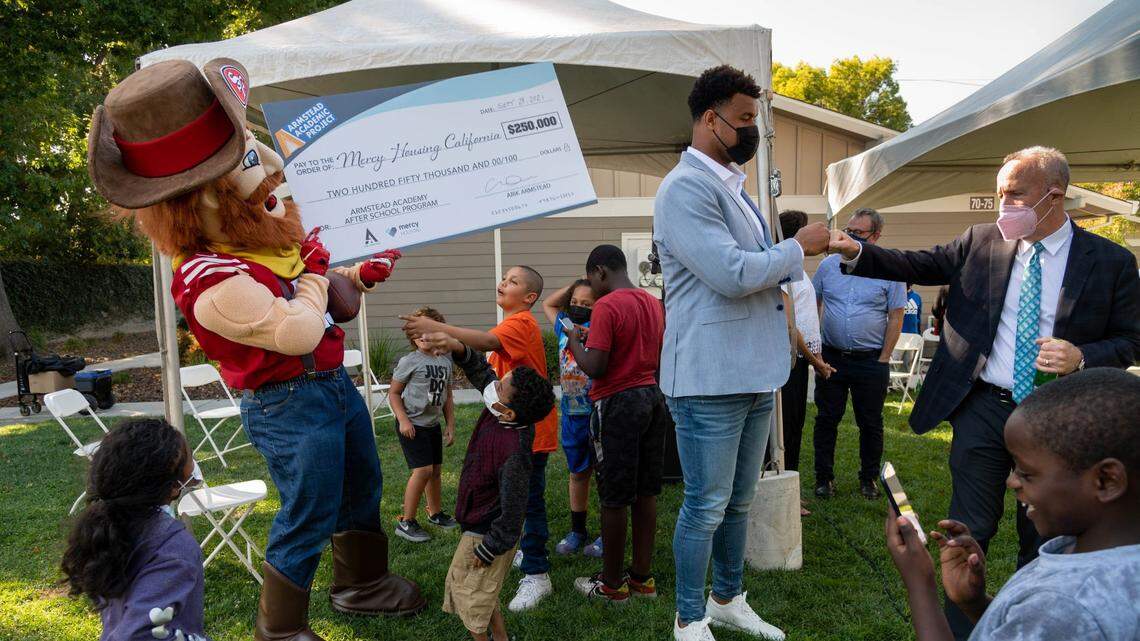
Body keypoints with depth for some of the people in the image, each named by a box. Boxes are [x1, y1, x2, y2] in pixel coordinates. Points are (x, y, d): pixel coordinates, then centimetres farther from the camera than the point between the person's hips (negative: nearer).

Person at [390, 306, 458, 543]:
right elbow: (394, 393, -6)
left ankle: (435, 513, 35)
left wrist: (451, 425, 10)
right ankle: (406, 522, -3)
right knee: (423, 470, -14)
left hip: (433, 424, 6)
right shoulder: (409, 361, -11)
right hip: (412, 425, -6)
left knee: (436, 470, 15)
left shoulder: (446, 360, 5)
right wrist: (403, 420, -16)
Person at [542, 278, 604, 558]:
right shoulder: (565, 327, 9)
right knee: (578, 472, 17)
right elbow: (547, 304, 25)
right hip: (572, 412, 6)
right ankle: (577, 531, 30)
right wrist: (572, 286, 12)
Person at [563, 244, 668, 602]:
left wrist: (575, 344, -3)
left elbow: (594, 368, -20)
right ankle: (642, 577, 22)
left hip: (618, 404, -8)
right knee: (646, 492, 13)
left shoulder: (607, 306, -15)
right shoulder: (653, 303, 10)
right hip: (653, 397, 8)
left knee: (614, 498, 3)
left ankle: (611, 584, 14)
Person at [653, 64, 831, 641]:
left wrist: (795, 262, 8)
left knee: (738, 502, 19)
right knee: (706, 506, 3)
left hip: (753, 374, 9)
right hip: (710, 377, -9)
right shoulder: (685, 188, -15)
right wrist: (798, 247, -10)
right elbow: (732, 273, -23)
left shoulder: (733, 186, 17)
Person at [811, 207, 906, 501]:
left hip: (871, 360, -2)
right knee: (827, 418, 6)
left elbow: (896, 317, -1)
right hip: (831, 357, 2)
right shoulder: (829, 265, 5)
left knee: (871, 423, 8)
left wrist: (883, 359, -6)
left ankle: (868, 478, 22)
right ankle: (824, 477, 16)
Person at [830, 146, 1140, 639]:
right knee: (970, 530, 8)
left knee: (1043, 538, 15)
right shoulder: (981, 242, 1)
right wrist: (856, 253, -16)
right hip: (983, 408, 0)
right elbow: (915, 265, -1)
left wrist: (1082, 357, -18)